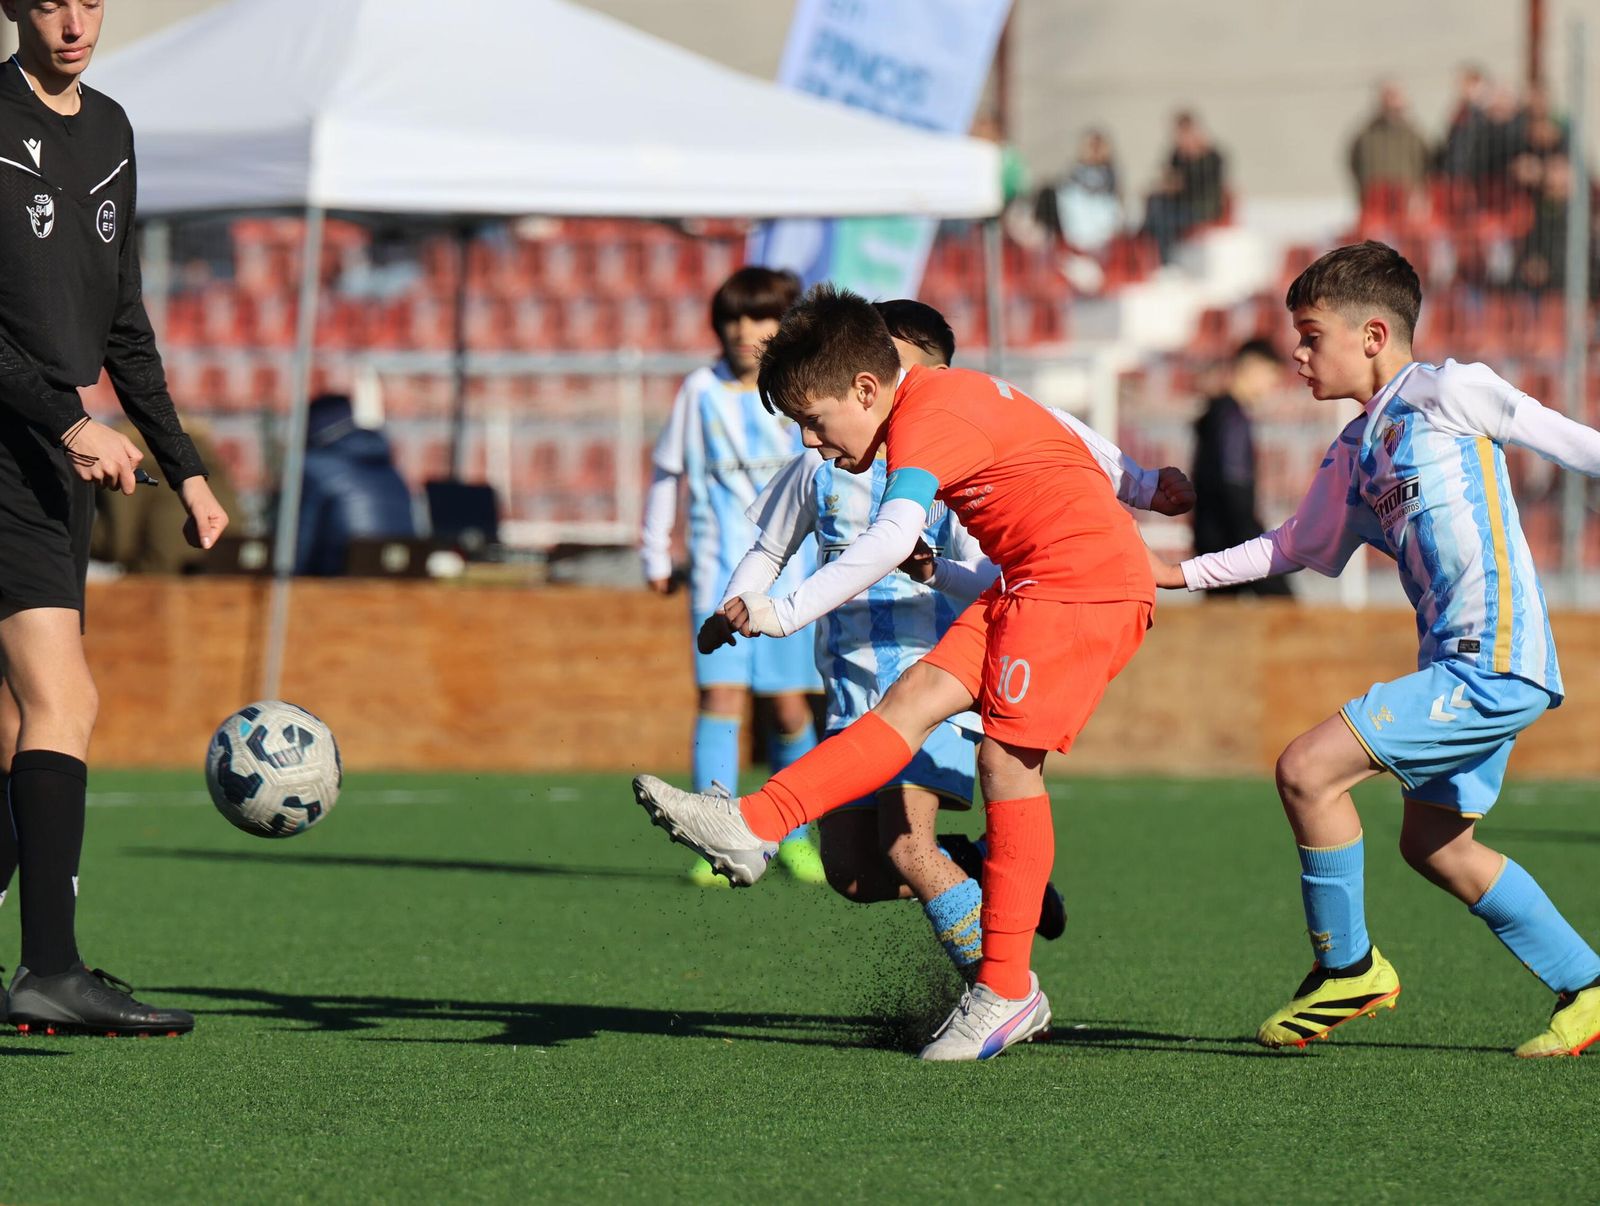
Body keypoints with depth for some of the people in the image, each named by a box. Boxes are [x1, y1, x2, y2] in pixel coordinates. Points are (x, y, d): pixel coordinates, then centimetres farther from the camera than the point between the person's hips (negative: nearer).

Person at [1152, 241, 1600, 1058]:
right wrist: (1187, 574, 29)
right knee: (1433, 843, 18)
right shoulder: (1353, 454, 17)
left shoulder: (1445, 392, -6)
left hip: (1494, 661, -10)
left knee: (1308, 770, -13)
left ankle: (1347, 967, 0)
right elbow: (1299, 544, 30)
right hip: (1461, 665, 10)